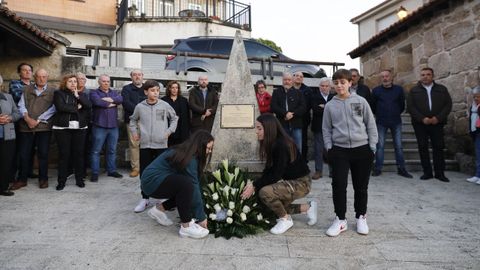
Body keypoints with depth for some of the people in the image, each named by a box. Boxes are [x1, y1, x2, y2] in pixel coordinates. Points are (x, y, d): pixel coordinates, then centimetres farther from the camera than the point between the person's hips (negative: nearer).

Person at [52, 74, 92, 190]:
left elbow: (89, 106, -3)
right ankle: (61, 181, 8)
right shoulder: (59, 93, 5)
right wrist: (76, 108, -6)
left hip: (80, 128, 2)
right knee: (64, 154, -1)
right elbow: (61, 107, -13)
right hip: (63, 128, -2)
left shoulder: (81, 94, 15)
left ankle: (79, 179, 14)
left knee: (79, 153, 4)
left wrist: (77, 96, -6)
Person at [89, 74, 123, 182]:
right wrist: (111, 104, -5)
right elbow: (97, 102, -18)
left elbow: (120, 99, -5)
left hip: (113, 126, 4)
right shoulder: (94, 92, 3)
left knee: (112, 150, 12)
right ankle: (95, 173, 8)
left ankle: (112, 170, 22)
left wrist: (109, 99, -16)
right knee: (96, 151, 0)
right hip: (99, 126, -4)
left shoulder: (114, 93, 16)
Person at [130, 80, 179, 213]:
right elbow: (133, 120, 19)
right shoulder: (140, 107, 1)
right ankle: (145, 199, 19)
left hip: (161, 144, -1)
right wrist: (134, 132, 9)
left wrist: (170, 130, 4)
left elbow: (174, 118, 13)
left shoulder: (165, 105, -1)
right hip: (145, 145, 1)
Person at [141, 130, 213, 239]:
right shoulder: (188, 158, -24)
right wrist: (201, 217, -15)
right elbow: (194, 187, -23)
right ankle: (186, 227, -17)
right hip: (152, 181, -10)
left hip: (159, 179, 10)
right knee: (187, 185, -29)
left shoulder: (186, 152, 4)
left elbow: (196, 183, 2)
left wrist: (202, 212, 1)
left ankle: (159, 208, 15)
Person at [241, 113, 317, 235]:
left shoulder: (281, 145, -26)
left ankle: (285, 219, -2)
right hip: (289, 180, 10)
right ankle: (307, 207, 24)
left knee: (265, 192, -26)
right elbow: (268, 169, 4)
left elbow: (276, 174, -25)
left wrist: (255, 186, -21)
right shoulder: (272, 144, 1)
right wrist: (254, 184, -9)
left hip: (301, 183, -10)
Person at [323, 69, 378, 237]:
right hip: (339, 150, 0)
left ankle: (361, 217, 27)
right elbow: (326, 129, 9)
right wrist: (329, 148, 0)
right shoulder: (330, 106, 4)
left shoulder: (360, 101, 2)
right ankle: (340, 219, 10)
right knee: (338, 184, -5)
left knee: (361, 186, 9)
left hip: (362, 149, 0)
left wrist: (372, 146, 0)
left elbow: (371, 124, 4)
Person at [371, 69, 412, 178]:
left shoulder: (399, 89, 4)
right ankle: (378, 168, 8)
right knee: (380, 146, 1)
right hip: (381, 122, -1)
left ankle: (401, 168, 12)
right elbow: (372, 105, 8)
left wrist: (397, 114, 14)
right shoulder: (376, 90, 2)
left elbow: (402, 104, 12)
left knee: (398, 146, 4)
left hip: (396, 121, 1)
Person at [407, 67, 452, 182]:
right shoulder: (414, 90, 7)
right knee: (423, 148, 1)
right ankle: (427, 172, 9)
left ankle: (440, 173, 8)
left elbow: (448, 105, 4)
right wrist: (422, 118, -14)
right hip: (420, 124, 0)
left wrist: (438, 118, -11)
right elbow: (410, 107, -2)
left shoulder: (442, 89, 10)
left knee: (438, 147, 1)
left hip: (437, 123, 1)